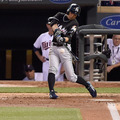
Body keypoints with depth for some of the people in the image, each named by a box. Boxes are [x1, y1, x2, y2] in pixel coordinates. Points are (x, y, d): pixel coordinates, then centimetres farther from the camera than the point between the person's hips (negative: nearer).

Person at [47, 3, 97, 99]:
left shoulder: (74, 24, -2)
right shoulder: (60, 15, 8)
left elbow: (69, 37, -16)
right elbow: (52, 21, -11)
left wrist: (63, 39, -37)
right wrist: (56, 31, -28)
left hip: (64, 49, -3)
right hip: (54, 47, 3)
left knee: (71, 77, -2)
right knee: (52, 69, -20)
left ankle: (87, 85, 20)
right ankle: (51, 92, -20)